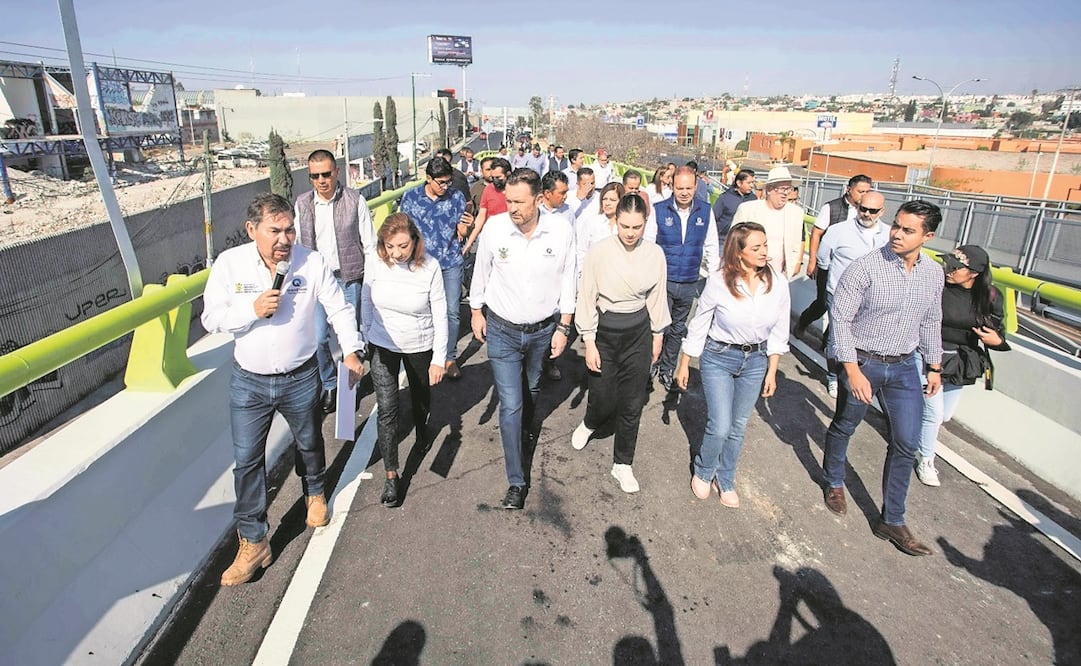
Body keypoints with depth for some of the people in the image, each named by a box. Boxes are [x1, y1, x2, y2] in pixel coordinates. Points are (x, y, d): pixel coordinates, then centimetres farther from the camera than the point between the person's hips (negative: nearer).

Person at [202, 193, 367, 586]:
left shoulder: (312, 262, -12)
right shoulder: (230, 263, -10)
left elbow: (339, 308, -4)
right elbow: (211, 318, -7)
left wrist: (351, 350, -13)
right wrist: (253, 309, -23)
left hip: (301, 379, 0)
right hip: (249, 382, 0)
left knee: (310, 444, 20)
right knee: (246, 460, 4)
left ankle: (315, 492, 52)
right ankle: (253, 543, 19)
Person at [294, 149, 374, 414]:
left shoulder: (355, 200, -4)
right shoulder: (302, 204, 5)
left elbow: (369, 243, -1)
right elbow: (297, 244, 12)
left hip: (348, 278, -2)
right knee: (318, 338, -1)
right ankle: (330, 385, 22)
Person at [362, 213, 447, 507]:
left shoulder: (429, 266, -22)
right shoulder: (377, 263, -16)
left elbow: (440, 315, -14)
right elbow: (366, 299, 2)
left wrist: (439, 359, -12)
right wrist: (367, 335, 9)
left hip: (420, 347, 0)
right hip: (383, 345, 1)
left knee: (422, 399, 21)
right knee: (387, 410, -2)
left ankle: (421, 427, 56)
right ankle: (391, 475, 10)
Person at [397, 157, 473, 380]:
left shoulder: (456, 197, -3)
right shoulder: (410, 197, -3)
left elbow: (463, 232, -1)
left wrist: (468, 226, -23)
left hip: (450, 263, 0)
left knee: (451, 311, 3)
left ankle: (450, 358, 16)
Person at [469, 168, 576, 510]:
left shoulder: (562, 232, -15)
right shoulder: (494, 227, -16)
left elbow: (567, 281, -3)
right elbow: (481, 272, 1)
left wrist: (563, 328, -1)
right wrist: (476, 311, 9)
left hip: (543, 329, 2)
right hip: (502, 330, -1)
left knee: (531, 388, 25)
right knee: (510, 403, -3)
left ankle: (526, 425, 59)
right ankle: (517, 481, 9)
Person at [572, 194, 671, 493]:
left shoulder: (655, 254, -6)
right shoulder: (598, 252, -13)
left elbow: (657, 297, 6)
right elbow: (587, 298, -8)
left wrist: (657, 336, 12)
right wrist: (589, 343, -8)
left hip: (638, 331, 2)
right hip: (603, 330, -2)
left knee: (632, 403, 7)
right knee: (603, 398, 4)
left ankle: (622, 464, 25)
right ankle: (589, 424, 43)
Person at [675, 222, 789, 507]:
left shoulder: (778, 283, -11)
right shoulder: (719, 281, -18)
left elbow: (779, 332, 2)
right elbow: (699, 325, -7)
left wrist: (772, 371, 5)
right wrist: (684, 364, -1)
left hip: (755, 361, 3)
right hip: (718, 358, -3)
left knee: (738, 428, 14)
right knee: (720, 427, -5)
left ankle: (725, 480, 37)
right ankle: (703, 472, 25)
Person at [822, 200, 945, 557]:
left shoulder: (934, 273, 0)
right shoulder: (865, 267, -18)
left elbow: (931, 322, 13)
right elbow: (840, 318, -16)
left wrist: (934, 366, 16)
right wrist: (852, 370, -20)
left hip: (904, 367, 5)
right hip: (862, 363, -4)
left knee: (906, 443, 6)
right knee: (843, 428, 15)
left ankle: (892, 521, 20)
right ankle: (834, 484, 43)